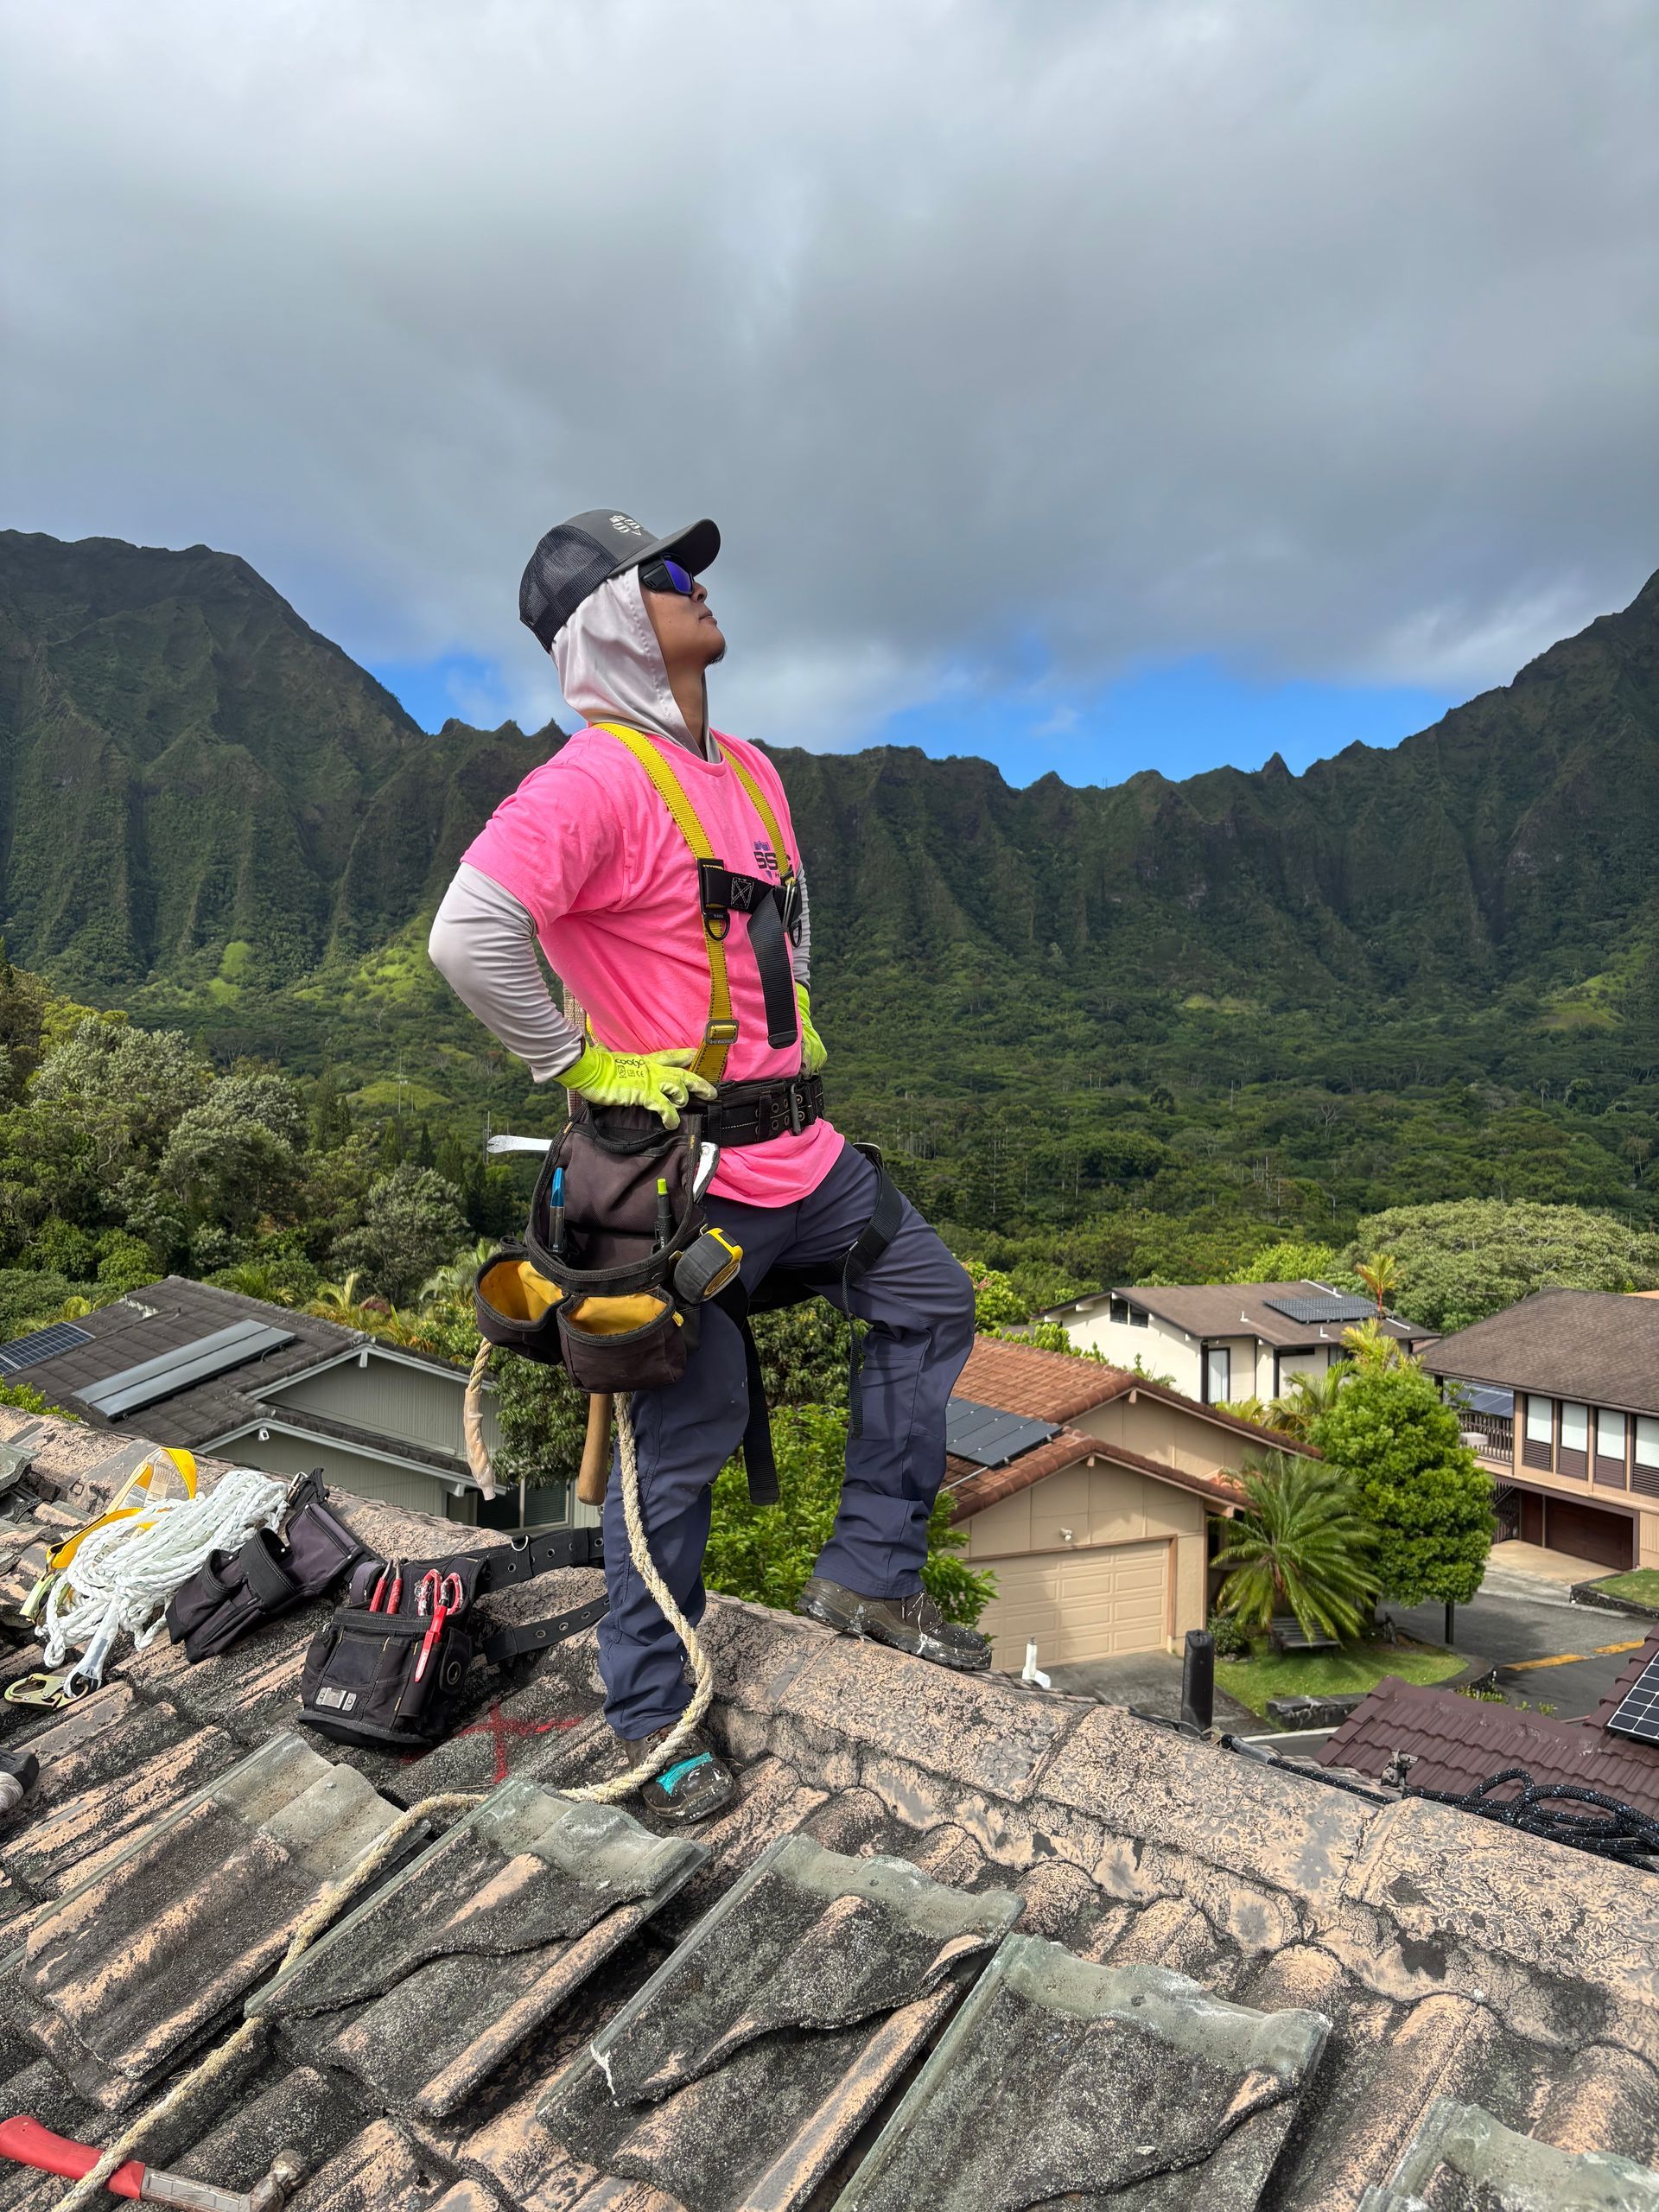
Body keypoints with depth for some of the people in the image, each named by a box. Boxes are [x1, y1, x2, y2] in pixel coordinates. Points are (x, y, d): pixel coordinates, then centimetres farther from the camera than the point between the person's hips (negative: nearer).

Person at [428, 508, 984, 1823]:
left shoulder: (749, 771, 13)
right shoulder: (598, 780, -16)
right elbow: (469, 936, -28)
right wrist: (578, 1065, -18)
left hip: (797, 1147, 9)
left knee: (931, 1303, 16)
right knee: (685, 1442, 2)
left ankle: (871, 1576, 27)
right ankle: (649, 1717, 23)